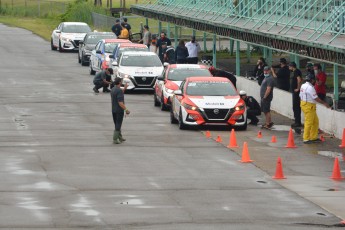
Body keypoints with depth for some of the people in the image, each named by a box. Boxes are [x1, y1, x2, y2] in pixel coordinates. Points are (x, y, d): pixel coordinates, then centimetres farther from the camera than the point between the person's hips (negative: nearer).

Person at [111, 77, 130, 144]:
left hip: (113, 110, 9)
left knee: (117, 124, 18)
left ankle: (120, 137, 27)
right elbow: (120, 102, -25)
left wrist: (124, 89, 22)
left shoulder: (113, 89, 7)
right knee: (118, 125, -3)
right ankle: (115, 139, -4)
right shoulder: (119, 90, -21)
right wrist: (126, 109, -25)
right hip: (119, 110, -9)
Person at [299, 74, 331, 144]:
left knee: (315, 121, 15)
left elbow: (300, 96, 17)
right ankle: (306, 139, -1)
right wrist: (324, 103, -8)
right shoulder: (310, 87, -19)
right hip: (309, 106, -10)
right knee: (309, 122, -5)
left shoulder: (303, 86, 11)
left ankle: (313, 137, 20)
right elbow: (316, 98, -17)